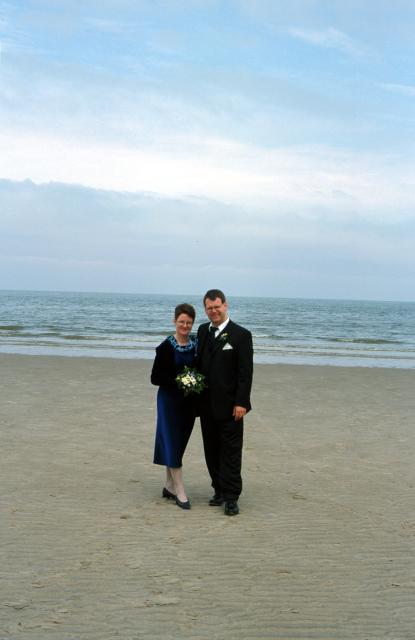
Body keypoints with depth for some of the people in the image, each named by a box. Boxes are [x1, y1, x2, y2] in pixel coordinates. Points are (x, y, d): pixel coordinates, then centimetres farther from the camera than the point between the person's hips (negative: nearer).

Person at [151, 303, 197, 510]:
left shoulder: (196, 344, 4)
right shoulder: (166, 347, -10)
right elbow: (155, 377, -9)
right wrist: (177, 381, -20)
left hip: (189, 401, 5)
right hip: (170, 400, -5)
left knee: (179, 444, 12)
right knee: (172, 444, -3)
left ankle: (169, 487, 24)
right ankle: (180, 493, 2)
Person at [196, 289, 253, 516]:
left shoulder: (241, 335, -7)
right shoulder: (203, 331, 11)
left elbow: (245, 372, -10)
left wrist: (241, 403, -15)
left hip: (229, 405, -6)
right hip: (207, 404, 6)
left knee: (231, 452, 0)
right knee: (212, 451, 11)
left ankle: (231, 498, 5)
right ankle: (220, 491, 22)